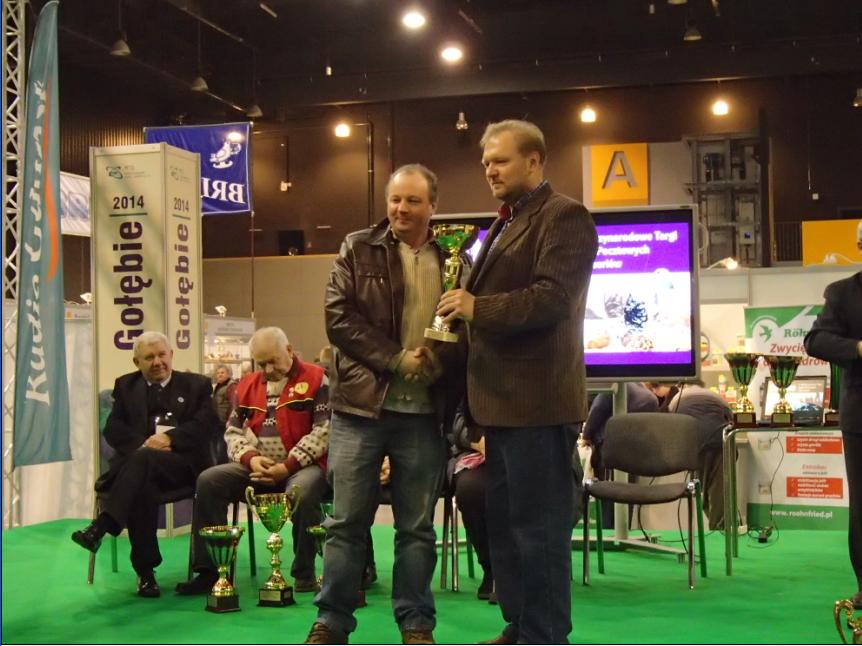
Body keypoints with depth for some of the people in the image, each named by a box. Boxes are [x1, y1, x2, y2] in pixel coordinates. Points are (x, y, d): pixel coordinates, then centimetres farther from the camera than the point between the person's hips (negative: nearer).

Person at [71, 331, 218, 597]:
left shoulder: (196, 384, 17)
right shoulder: (126, 386, 23)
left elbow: (206, 423, 2)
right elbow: (113, 429, 10)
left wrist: (170, 438, -15)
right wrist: (143, 443, -11)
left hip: (182, 461, -2)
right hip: (137, 460, 2)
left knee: (142, 459, -36)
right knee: (142, 485, -36)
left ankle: (101, 527, -46)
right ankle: (145, 570, -33)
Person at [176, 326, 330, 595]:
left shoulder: (315, 379, -1)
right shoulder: (248, 385, 16)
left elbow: (324, 430, -10)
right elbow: (233, 430, 15)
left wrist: (287, 466, -16)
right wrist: (250, 458, -7)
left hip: (302, 465, -5)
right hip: (257, 467, 5)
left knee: (302, 492, -39)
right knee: (208, 480, -17)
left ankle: (304, 573, -20)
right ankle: (210, 571, -14)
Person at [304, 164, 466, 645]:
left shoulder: (453, 260, 8)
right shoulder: (358, 250, 4)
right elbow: (339, 318, -4)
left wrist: (443, 362, -13)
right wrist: (397, 360, -12)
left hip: (425, 412, 1)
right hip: (362, 405, -1)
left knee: (418, 526, 8)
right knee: (348, 520, 4)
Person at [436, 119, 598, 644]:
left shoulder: (564, 217, -8)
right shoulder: (506, 225, 22)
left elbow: (554, 298, -20)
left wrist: (479, 308, -22)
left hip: (537, 399, -10)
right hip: (504, 398, 10)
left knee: (539, 528, -4)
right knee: (504, 524, 15)